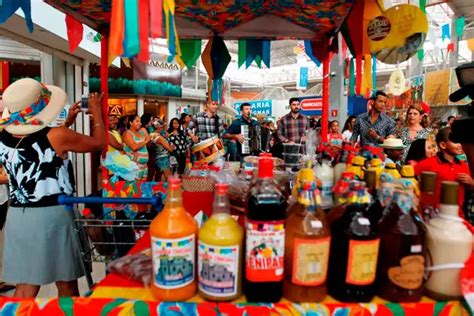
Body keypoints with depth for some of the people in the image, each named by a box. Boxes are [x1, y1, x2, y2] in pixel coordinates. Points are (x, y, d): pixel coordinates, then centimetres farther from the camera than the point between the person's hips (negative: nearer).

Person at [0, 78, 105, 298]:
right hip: (52, 216, -5)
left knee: (25, 287, 16)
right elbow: (98, 143, -1)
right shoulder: (57, 137, -16)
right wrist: (96, 111, 12)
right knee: (66, 285, 13)